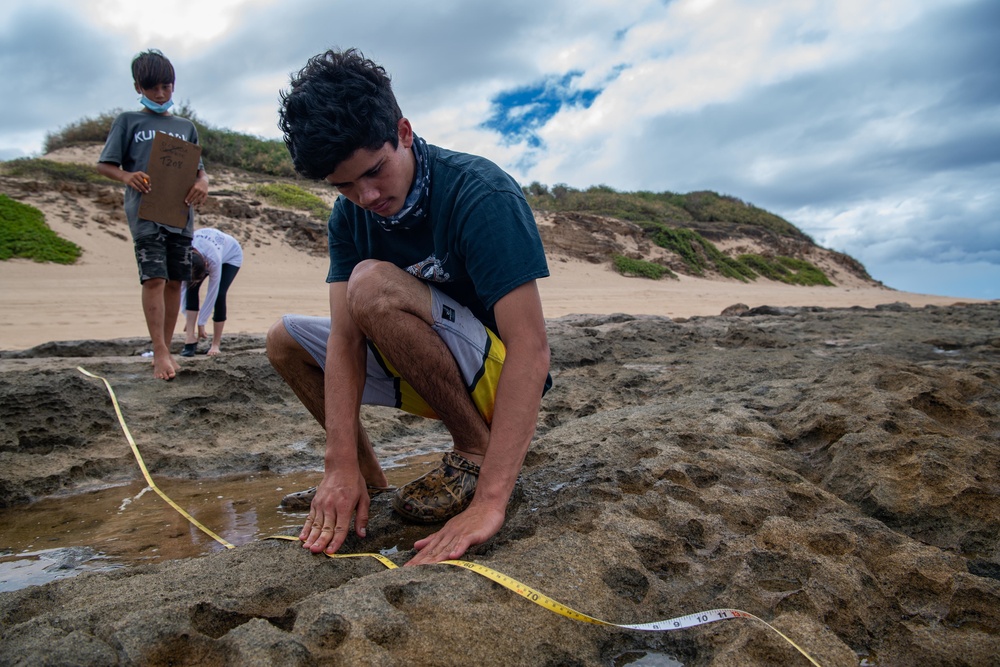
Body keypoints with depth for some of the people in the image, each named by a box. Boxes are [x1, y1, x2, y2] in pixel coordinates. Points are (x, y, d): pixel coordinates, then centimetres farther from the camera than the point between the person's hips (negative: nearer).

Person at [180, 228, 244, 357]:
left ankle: (215, 344, -9)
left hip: (231, 256, -4)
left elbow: (212, 293, -33)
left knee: (219, 294, -22)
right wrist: (188, 318, -20)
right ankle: (190, 339, -21)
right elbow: (182, 287, -21)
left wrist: (201, 323, -26)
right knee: (191, 288, -21)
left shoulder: (214, 261, -44)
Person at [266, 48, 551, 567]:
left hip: (498, 375, -7)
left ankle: (477, 451, -14)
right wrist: (342, 467, -22)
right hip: (425, 377, 7)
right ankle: (371, 479, 10)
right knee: (284, 340, 7)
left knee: (374, 286, -29)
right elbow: (345, 336, -11)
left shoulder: (481, 194, -24)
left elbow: (531, 348, -33)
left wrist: (490, 502, -38)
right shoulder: (349, 217, -4)